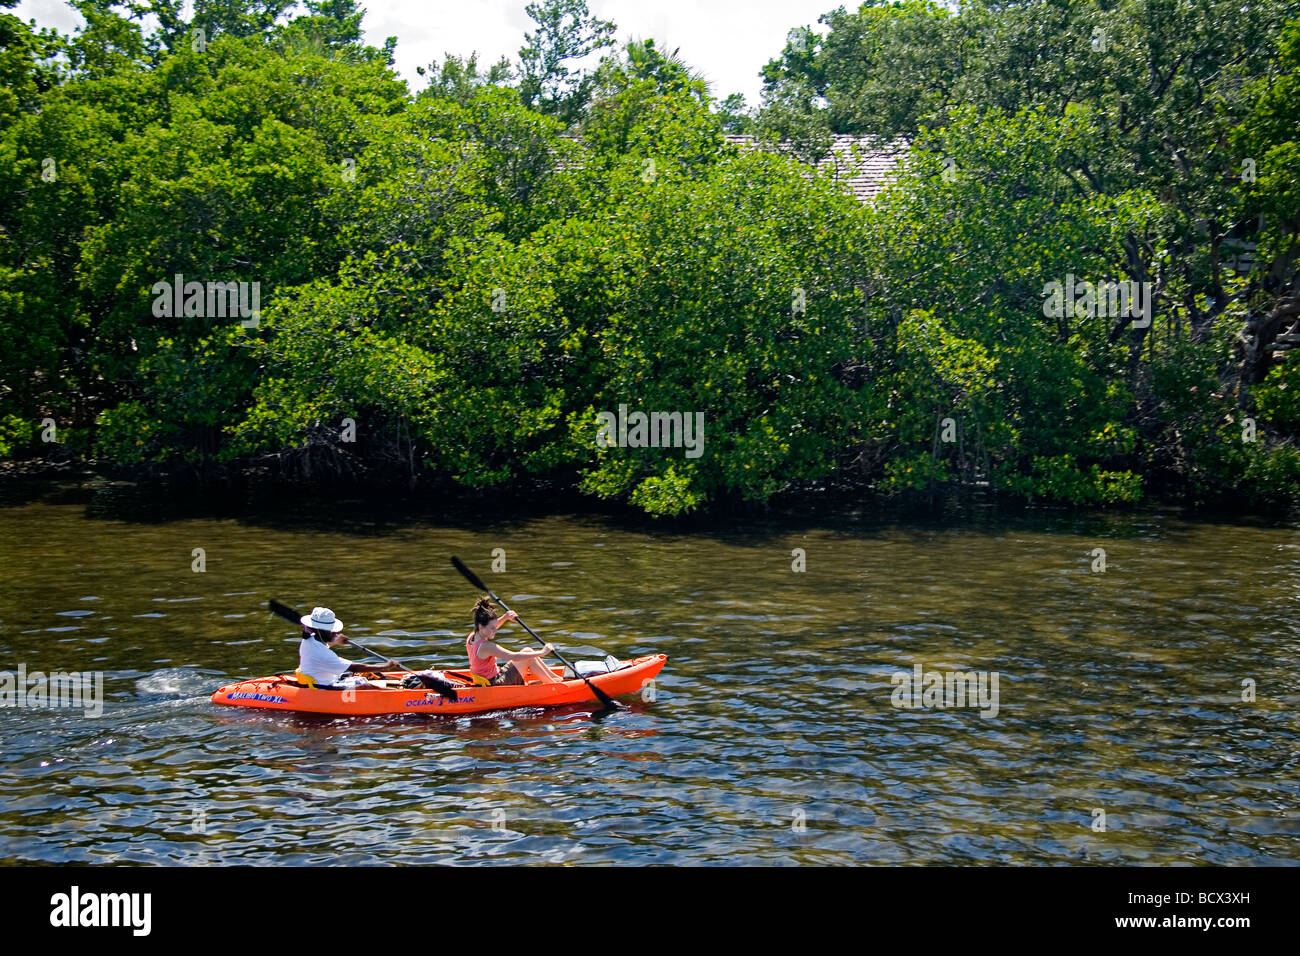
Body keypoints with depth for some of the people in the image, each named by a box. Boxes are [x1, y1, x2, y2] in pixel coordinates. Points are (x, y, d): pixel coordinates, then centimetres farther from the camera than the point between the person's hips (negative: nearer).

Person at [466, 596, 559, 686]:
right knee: (529, 659, -7)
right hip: (496, 684, -10)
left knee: (528, 651, 12)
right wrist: (542, 653, -24)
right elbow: (514, 657, -29)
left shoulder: (471, 637, -1)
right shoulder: (485, 646, -29)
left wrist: (505, 617, 8)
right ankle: (554, 684, 5)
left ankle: (555, 677, 21)